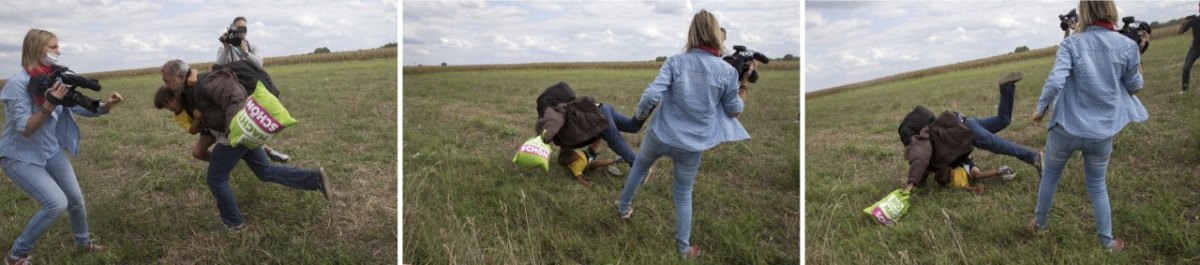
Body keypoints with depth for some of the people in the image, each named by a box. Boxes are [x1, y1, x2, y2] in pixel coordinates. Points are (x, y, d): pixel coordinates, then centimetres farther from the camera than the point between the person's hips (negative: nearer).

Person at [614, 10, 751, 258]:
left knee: (638, 167, 31)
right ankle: (683, 248, 26)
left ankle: (624, 208, 48)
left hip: (660, 135, 0)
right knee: (683, 194, 18)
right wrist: (742, 87, 18)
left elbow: (652, 94, -18)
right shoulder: (728, 71, -8)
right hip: (692, 146, 0)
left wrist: (640, 114, 2)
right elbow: (734, 111, 1)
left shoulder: (675, 61, -10)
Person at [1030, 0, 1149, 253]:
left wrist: (1040, 109, -7)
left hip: (1066, 128, -2)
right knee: (1097, 185, 19)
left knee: (1050, 175, 22)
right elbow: (1133, 87, 5)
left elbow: (1055, 81, -22)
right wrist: (1138, 70, 25)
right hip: (1102, 132, 2)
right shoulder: (1128, 45, -6)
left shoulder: (1071, 44, -11)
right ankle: (1107, 241, 26)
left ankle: (1040, 224, 35)